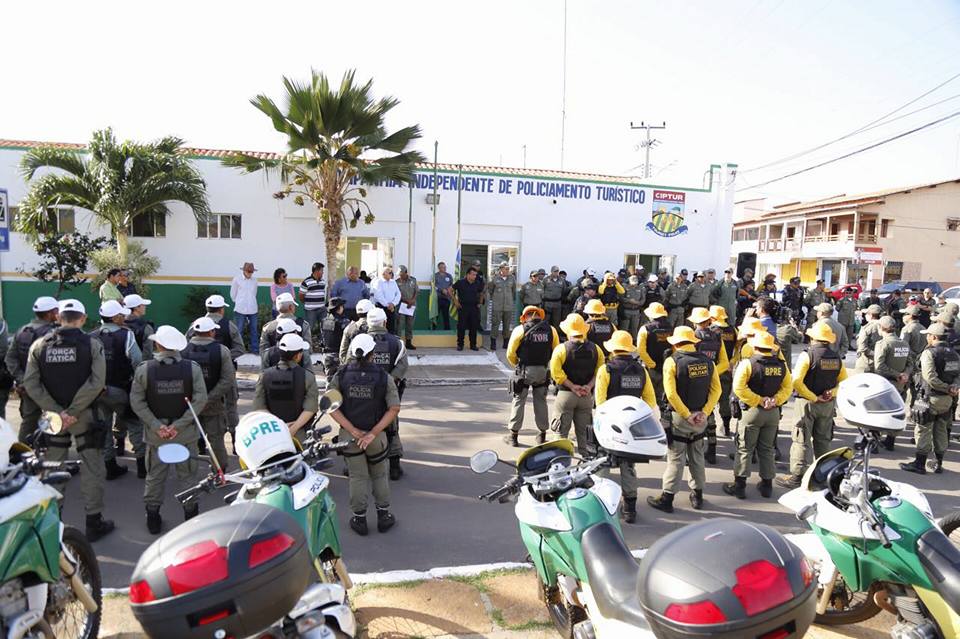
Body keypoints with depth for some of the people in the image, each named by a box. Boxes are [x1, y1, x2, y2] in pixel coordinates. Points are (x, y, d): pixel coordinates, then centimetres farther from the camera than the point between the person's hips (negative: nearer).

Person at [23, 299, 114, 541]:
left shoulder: (39, 345, 1)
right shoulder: (92, 344, -9)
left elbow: (30, 383, -6)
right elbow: (97, 382, -20)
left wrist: (56, 411, -9)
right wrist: (73, 410, -14)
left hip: (52, 416, 3)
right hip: (85, 416, -3)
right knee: (92, 470, 6)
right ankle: (94, 523, 11)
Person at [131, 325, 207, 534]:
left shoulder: (143, 370, -8)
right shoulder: (192, 368, -10)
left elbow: (137, 402, -8)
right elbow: (200, 400, -13)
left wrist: (156, 425, -9)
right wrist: (179, 424, -12)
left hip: (155, 433, 1)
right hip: (186, 433, -1)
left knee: (154, 476, 17)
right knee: (187, 475, 14)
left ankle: (153, 517, 28)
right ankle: (190, 514, 23)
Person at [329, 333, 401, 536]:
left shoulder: (340, 375, -9)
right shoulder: (383, 376, -10)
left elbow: (331, 408, -12)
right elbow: (394, 409, -14)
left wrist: (354, 431, -13)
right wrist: (373, 433, -14)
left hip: (349, 435, 1)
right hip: (376, 435, 0)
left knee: (358, 477, 14)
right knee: (379, 476, 18)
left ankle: (359, 519, 24)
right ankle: (383, 516, 28)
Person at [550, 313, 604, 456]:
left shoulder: (561, 349, -9)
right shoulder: (595, 349, 3)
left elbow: (556, 372, -18)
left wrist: (572, 386, -14)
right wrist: (589, 386, -10)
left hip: (566, 394, -3)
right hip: (587, 396, 3)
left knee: (561, 432, 6)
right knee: (584, 432, 15)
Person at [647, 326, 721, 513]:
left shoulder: (672, 361, -13)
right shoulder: (707, 361, 1)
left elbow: (671, 393, -20)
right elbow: (716, 389, -3)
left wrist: (686, 415, -14)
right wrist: (704, 412, -6)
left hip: (679, 417, -4)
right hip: (700, 417, 4)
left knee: (676, 458, 2)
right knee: (697, 456, 18)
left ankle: (667, 498, 7)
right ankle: (697, 495, 29)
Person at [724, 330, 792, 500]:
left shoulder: (748, 363, -13)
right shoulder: (781, 365, 2)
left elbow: (738, 387, -21)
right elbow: (788, 387, 1)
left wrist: (758, 401, -15)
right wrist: (776, 400, -7)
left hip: (752, 411, -4)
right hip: (773, 413, 5)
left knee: (744, 449, 4)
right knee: (767, 450, 16)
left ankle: (740, 485, 8)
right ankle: (767, 485, 24)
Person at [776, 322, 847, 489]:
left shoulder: (807, 355, -15)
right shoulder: (836, 357, 3)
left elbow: (796, 382, -22)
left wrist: (813, 398, -14)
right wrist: (832, 392, -2)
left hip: (808, 403, -5)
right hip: (828, 405, 5)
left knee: (802, 440, -1)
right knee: (823, 440, 18)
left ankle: (797, 477, -1)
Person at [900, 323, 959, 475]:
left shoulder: (929, 352, -15)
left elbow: (930, 377, -23)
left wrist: (946, 388, -11)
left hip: (930, 397, -7)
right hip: (947, 399, 7)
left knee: (923, 430, 1)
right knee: (941, 430, 16)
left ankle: (920, 464, 5)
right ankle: (939, 464, 24)